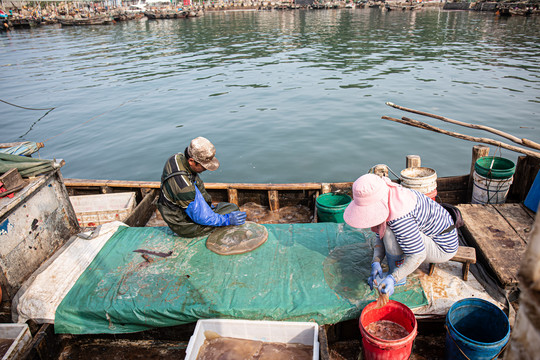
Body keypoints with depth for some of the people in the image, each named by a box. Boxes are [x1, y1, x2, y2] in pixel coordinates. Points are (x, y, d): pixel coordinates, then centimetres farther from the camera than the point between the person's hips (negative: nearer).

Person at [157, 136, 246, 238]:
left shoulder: (178, 157, -11)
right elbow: (201, 217, -28)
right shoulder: (183, 186, -39)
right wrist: (228, 219, -19)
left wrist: (210, 205, 16)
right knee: (233, 209, -5)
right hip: (185, 226, -9)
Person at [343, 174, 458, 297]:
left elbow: (418, 254, -29)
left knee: (390, 233, -26)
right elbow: (379, 238, -1)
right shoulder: (382, 202, -7)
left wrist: (393, 278, -32)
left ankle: (396, 276, -4)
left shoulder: (399, 217, -36)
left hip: (443, 248, -9)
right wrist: (376, 262, -15)